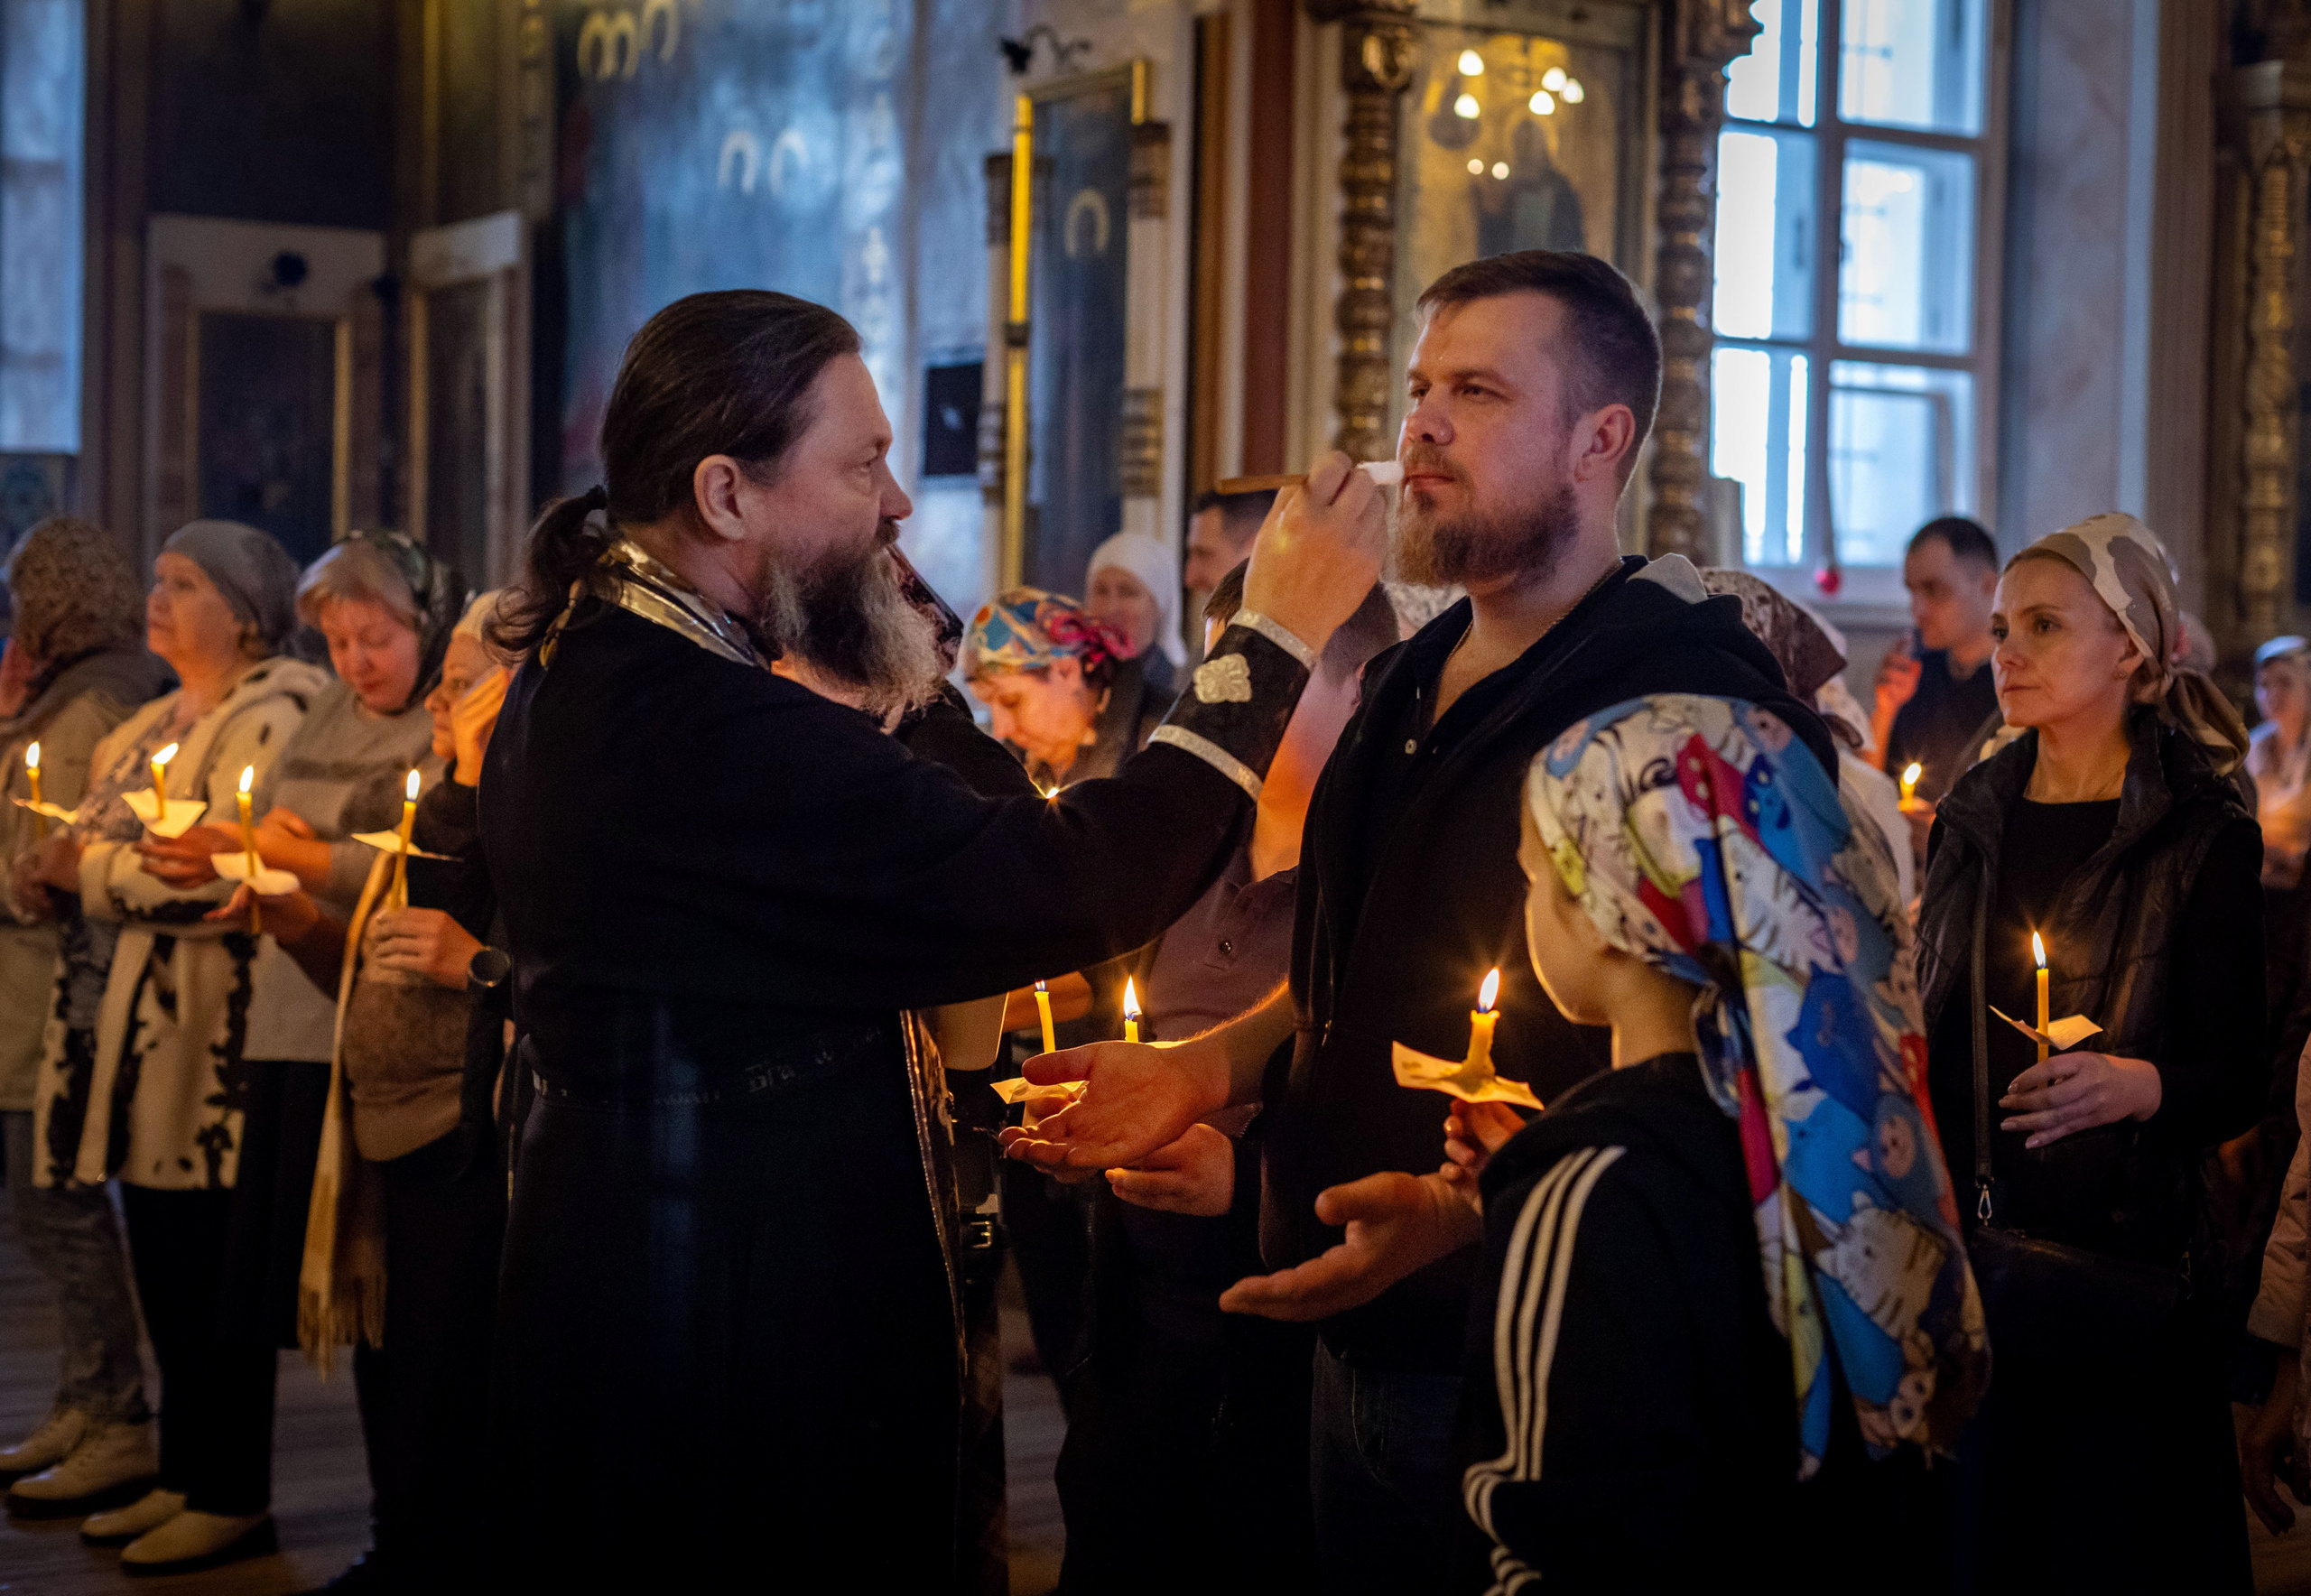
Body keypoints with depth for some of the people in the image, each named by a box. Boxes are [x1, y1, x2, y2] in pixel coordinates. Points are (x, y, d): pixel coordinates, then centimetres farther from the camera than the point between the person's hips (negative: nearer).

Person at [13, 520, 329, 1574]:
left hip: (218, 1039, -9)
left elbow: (224, 872, -21)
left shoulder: (271, 718, -11)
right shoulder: (154, 726, 19)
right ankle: (186, 1478, 23)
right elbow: (89, 837, 23)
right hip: (136, 1032, 9)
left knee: (212, 1268, -3)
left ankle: (233, 1498, 6)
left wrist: (93, 870, -11)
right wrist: (57, 864, 1)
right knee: (164, 1267, 13)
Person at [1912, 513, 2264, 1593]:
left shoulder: (2202, 835, -6)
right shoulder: (1971, 818, 8)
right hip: (1967, 1250, 4)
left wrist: (2136, 1086, -27)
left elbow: (2241, 1076, -9)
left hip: (2125, 1257, -4)